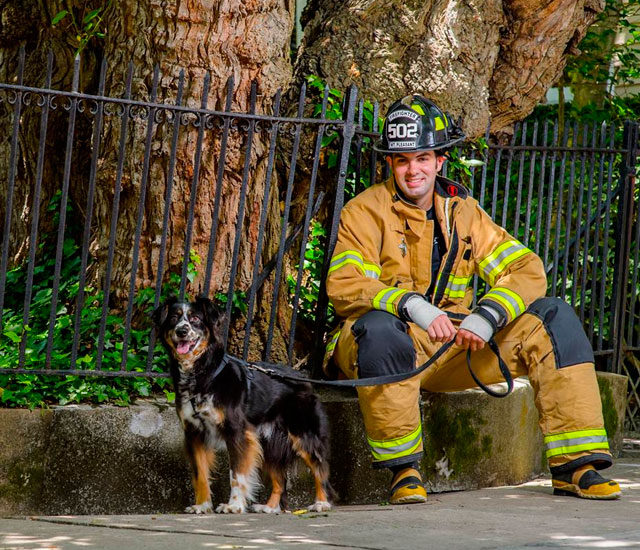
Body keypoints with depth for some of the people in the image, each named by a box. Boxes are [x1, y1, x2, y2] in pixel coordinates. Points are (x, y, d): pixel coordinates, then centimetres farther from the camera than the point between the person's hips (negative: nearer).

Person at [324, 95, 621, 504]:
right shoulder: (365, 212, -3)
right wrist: (413, 306, -33)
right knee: (378, 328, -41)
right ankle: (404, 470, -26)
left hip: (458, 344, 5)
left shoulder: (463, 212, 11)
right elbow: (344, 287, -17)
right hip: (396, 345, -5)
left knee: (554, 319, -10)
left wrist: (486, 317, -17)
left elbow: (527, 270, 4)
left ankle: (574, 465, -12)